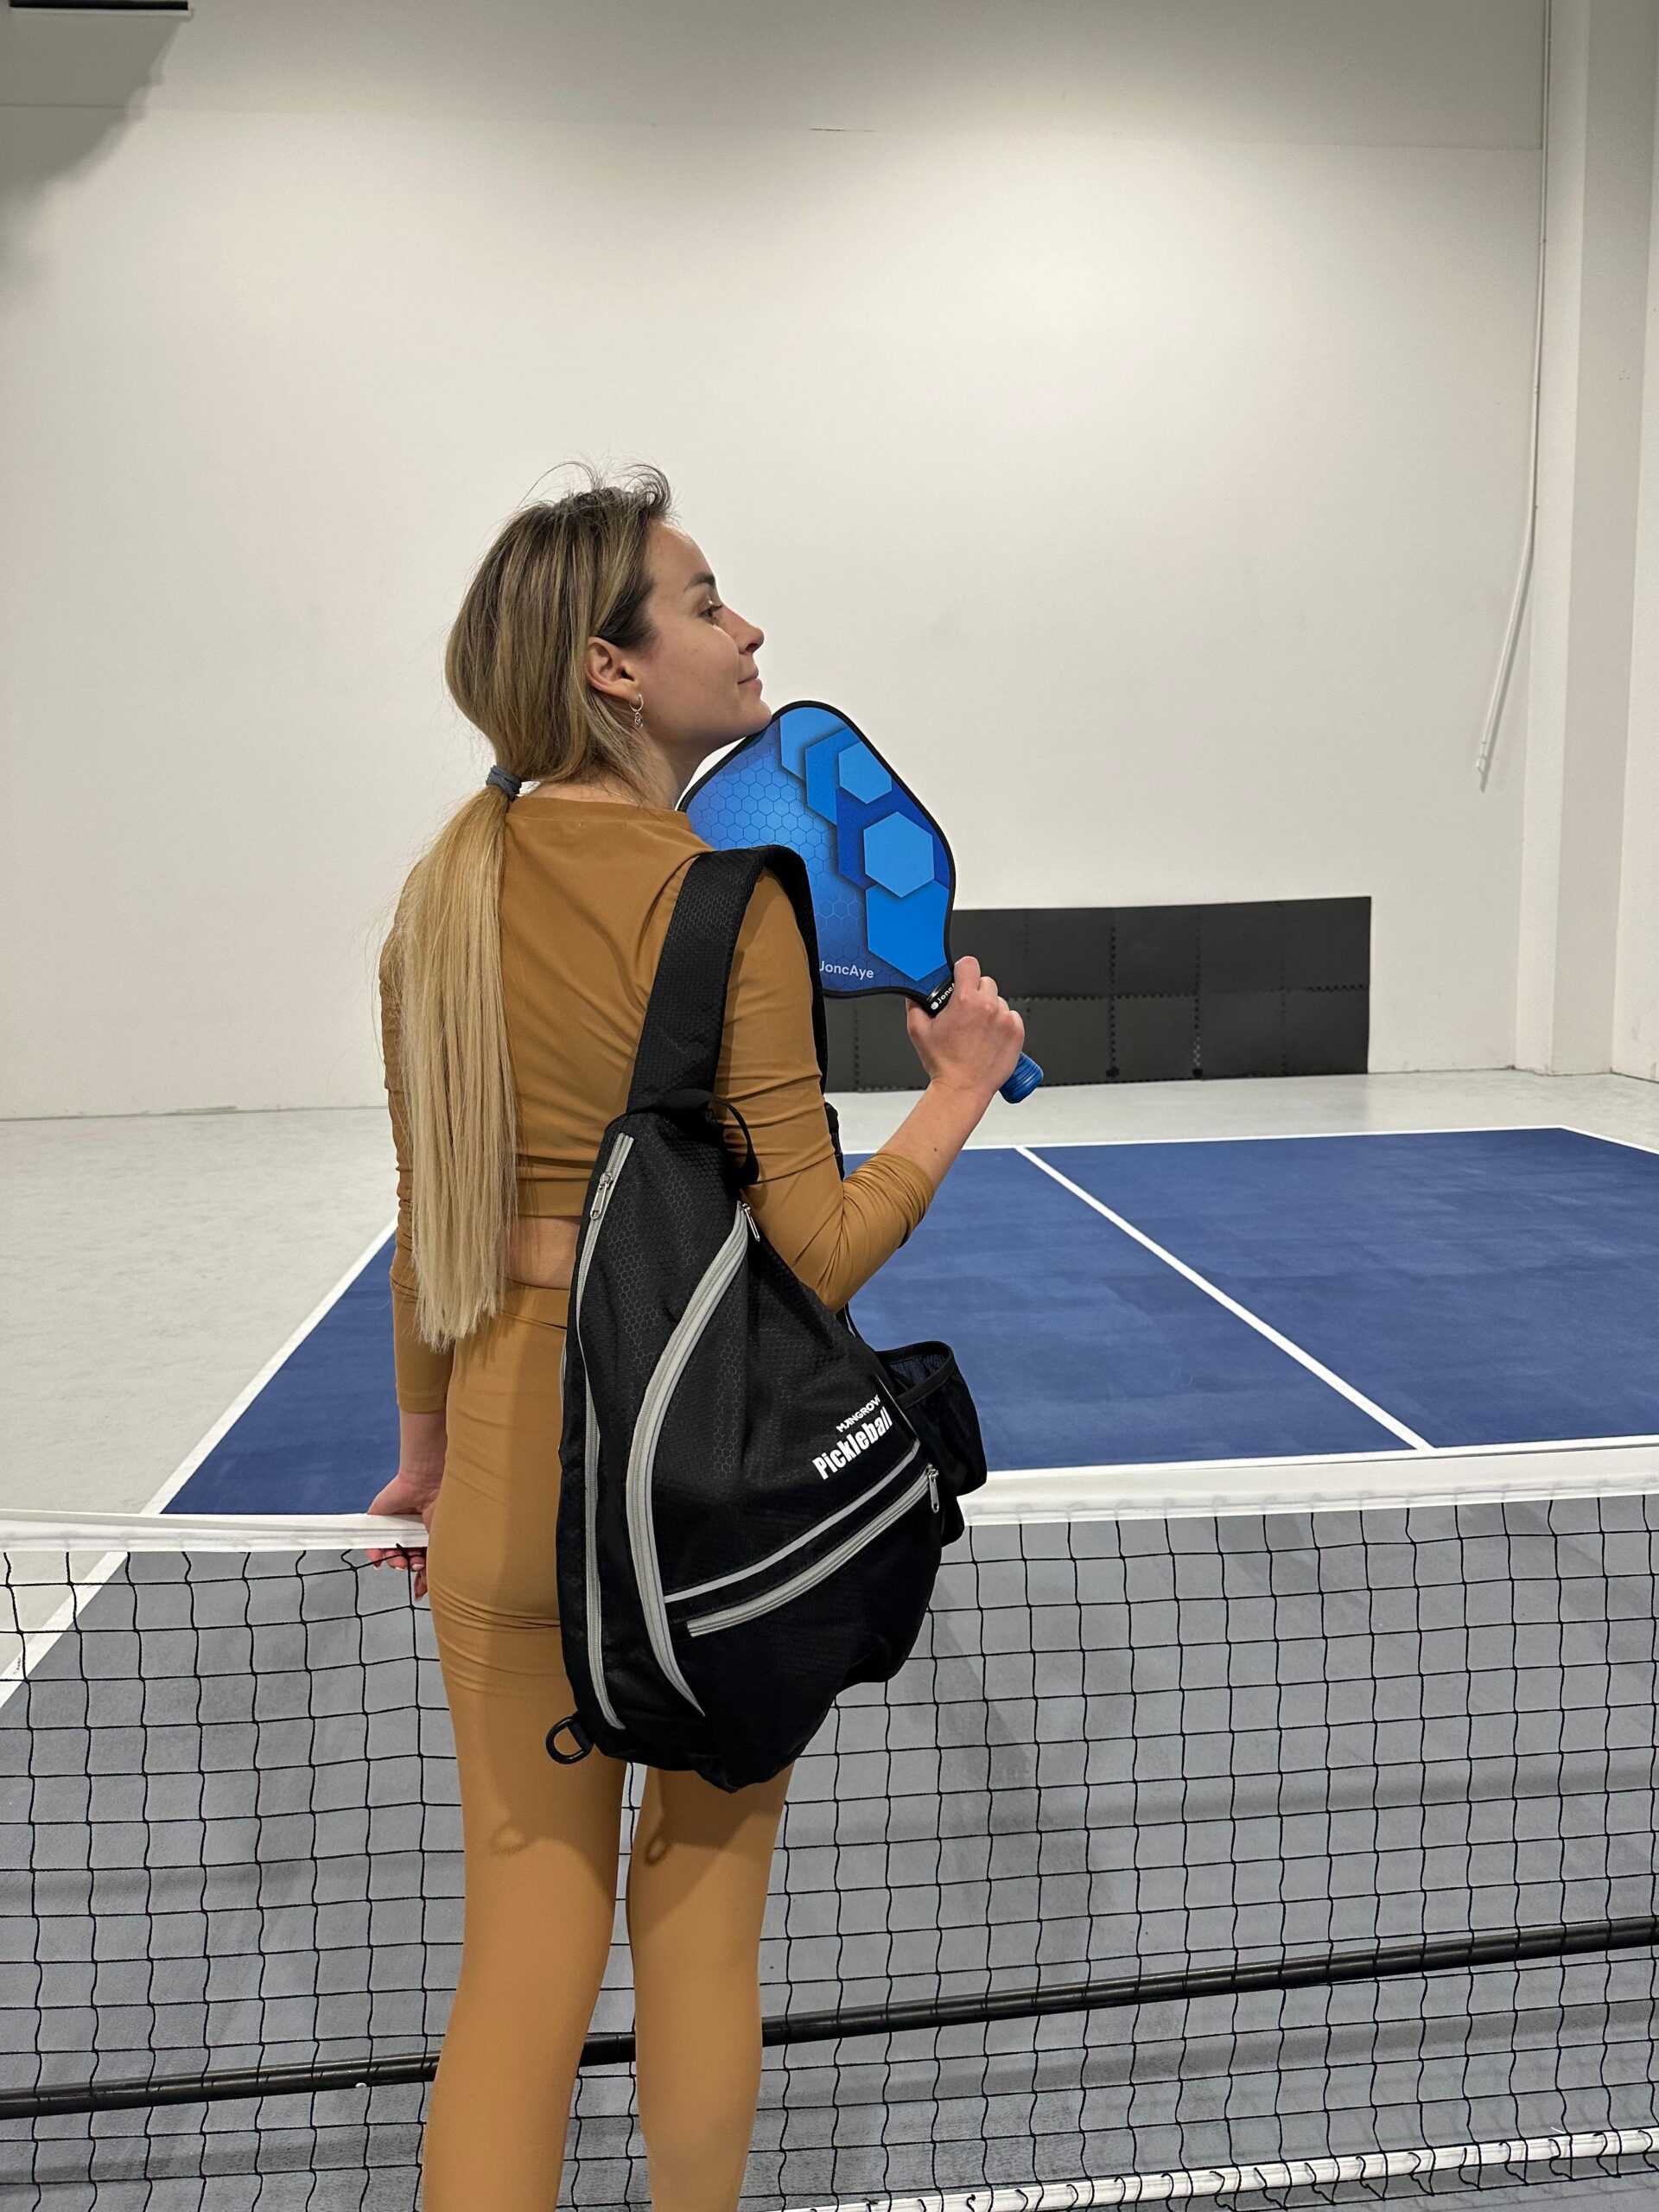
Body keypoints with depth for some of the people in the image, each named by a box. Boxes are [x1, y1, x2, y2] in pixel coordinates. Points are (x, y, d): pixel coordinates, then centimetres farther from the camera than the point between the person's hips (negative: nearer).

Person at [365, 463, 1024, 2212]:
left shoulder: (444, 889, 2)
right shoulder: (721, 901, -17)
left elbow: (428, 1220, 9)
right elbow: (807, 1259, -18)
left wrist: (426, 1443, 20)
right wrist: (959, 1092, -3)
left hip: (510, 1457, 4)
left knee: (525, 1950, 14)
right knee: (699, 1911, 20)